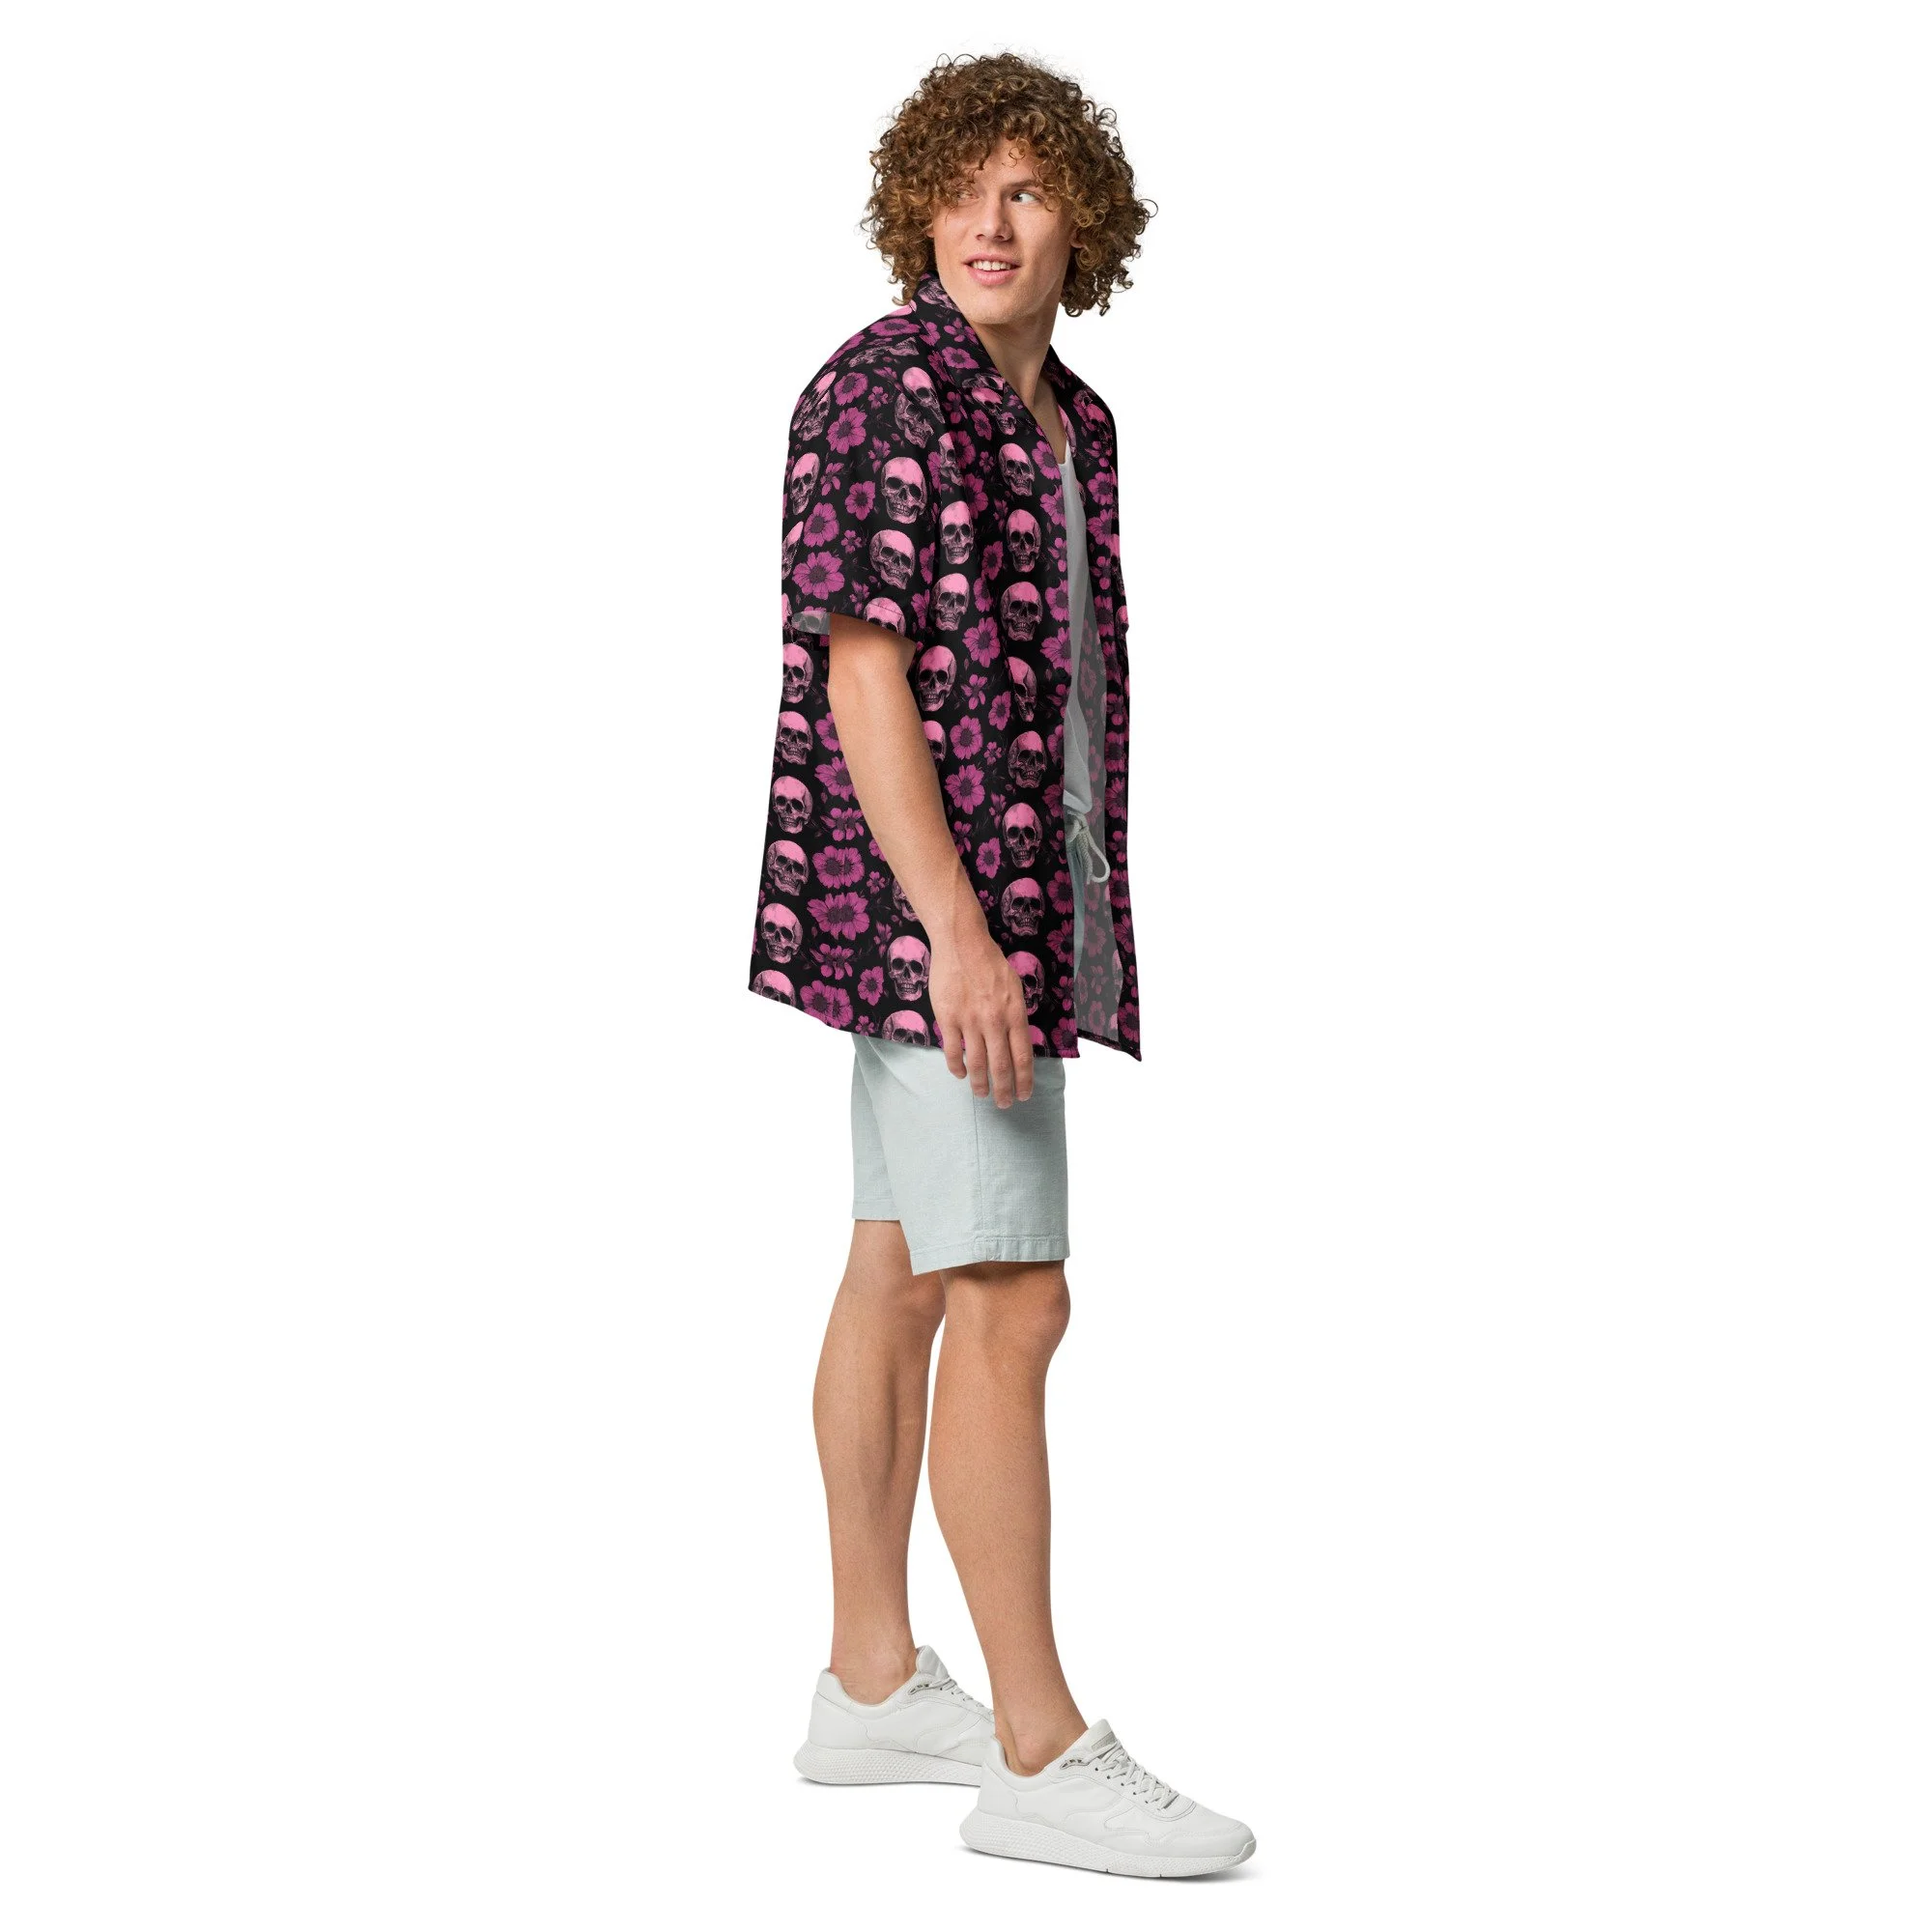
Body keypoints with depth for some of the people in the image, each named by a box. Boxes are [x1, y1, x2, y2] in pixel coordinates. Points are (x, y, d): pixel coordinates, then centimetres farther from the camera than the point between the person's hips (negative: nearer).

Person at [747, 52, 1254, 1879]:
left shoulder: (1063, 421, 14)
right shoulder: (881, 392, -14)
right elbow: (862, 675, -19)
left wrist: (1054, 934, 19)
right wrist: (958, 934, -26)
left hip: (1004, 901, 10)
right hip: (926, 903, -10)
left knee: (901, 1278, 11)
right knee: (1010, 1309, -11)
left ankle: (872, 1688, 19)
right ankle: (1041, 1758, -7)